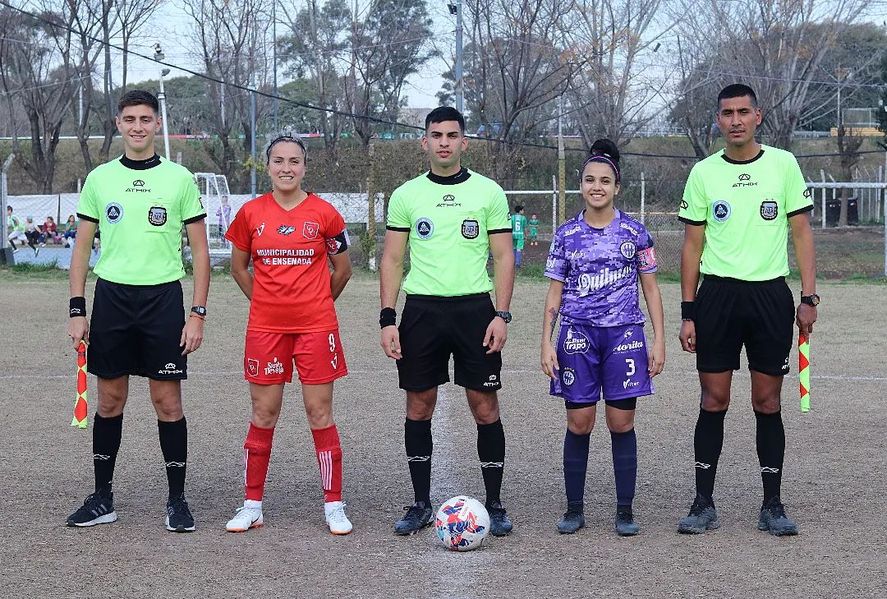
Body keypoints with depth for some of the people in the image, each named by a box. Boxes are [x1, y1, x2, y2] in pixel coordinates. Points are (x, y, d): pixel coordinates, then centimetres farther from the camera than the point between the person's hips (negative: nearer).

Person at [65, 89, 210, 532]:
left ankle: (177, 500, 10)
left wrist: (197, 313, -5)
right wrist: (77, 309, 2)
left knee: (167, 400, 0)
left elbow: (199, 251, 2)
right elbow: (82, 247, 10)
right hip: (111, 296, 2)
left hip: (163, 297, -2)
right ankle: (102, 499, 17)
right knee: (110, 400, 7)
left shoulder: (179, 178, 1)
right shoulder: (99, 178, 7)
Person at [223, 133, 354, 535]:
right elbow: (238, 268, 15)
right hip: (265, 328, 1)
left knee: (320, 413, 1)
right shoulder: (251, 213, 2)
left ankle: (334, 506, 9)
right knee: (263, 415, 6)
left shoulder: (324, 213, -1)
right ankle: (252, 506, 15)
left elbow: (342, 269, 10)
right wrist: (266, 301, 13)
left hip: (316, 327, -1)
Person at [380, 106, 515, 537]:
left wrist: (501, 315, -7)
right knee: (418, 408, 5)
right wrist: (387, 319, -2)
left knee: (485, 408, -1)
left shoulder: (489, 192, 4)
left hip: (474, 308, -1)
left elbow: (503, 257, 3)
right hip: (421, 308, 1)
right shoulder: (406, 195, 7)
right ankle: (421, 504, 16)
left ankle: (494, 505, 10)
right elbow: (392, 260, 7)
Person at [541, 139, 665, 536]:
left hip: (624, 335, -1)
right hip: (577, 338, 1)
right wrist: (546, 342, 1)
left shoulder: (634, 232, 4)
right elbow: (555, 293, 8)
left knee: (621, 423, 1)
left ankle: (625, 511, 10)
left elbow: (650, 289, 7)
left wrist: (659, 340, 1)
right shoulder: (566, 235, 6)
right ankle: (574, 510, 12)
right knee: (578, 423, 2)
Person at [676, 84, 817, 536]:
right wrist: (687, 312, 1)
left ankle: (772, 505, 13)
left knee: (767, 403, 4)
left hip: (770, 294, 0)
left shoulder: (783, 164, 3)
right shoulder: (703, 173, 4)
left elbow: (801, 233, 5)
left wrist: (808, 297, -3)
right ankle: (704, 504, 11)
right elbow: (692, 245, 6)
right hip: (717, 295, 0)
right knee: (713, 402, 3)